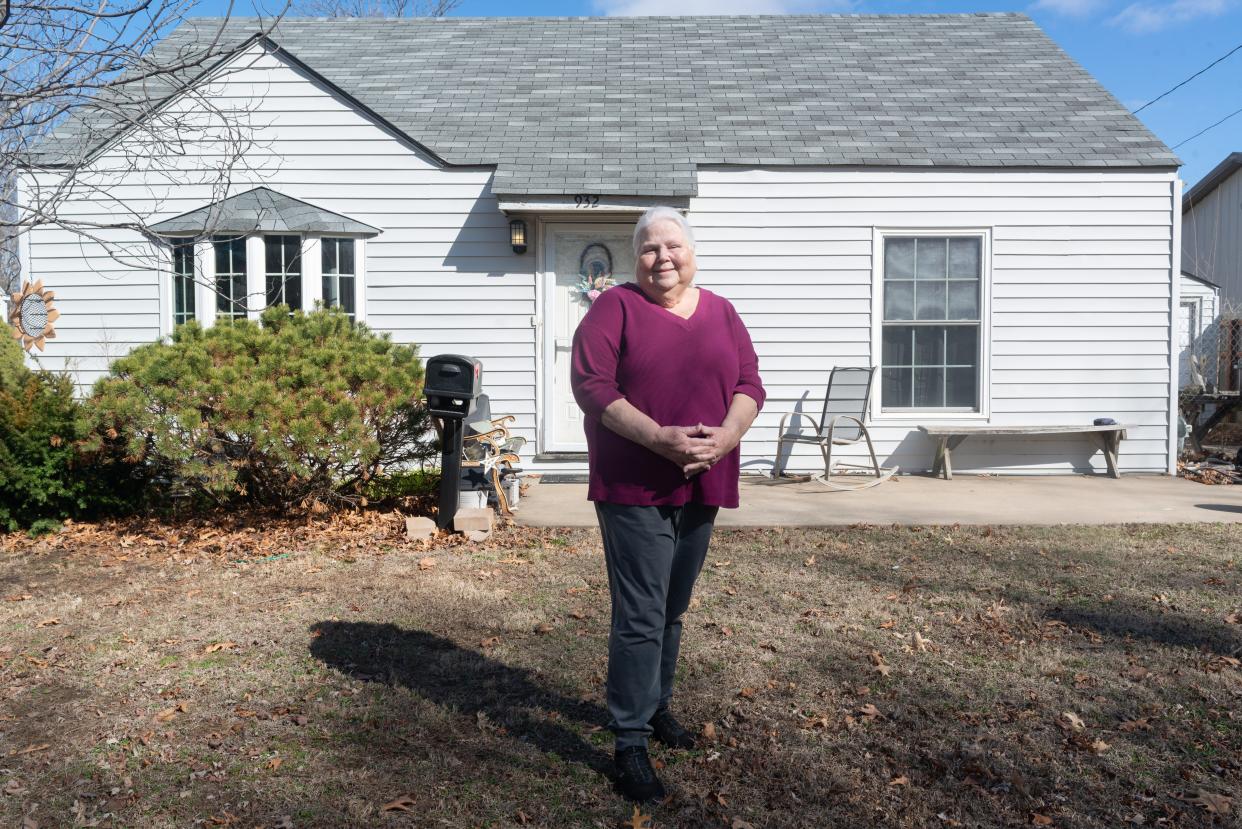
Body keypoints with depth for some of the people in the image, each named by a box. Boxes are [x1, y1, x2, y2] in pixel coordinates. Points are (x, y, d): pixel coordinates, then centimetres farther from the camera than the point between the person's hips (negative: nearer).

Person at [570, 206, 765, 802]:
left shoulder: (721, 313, 12)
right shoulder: (615, 308, -3)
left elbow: (749, 383, 7)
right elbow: (591, 385, -12)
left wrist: (726, 435, -13)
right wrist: (659, 438, -22)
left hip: (701, 485, 5)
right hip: (633, 486, -5)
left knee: (672, 611, 17)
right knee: (641, 618, -5)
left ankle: (656, 707, 35)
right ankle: (630, 743, 5)